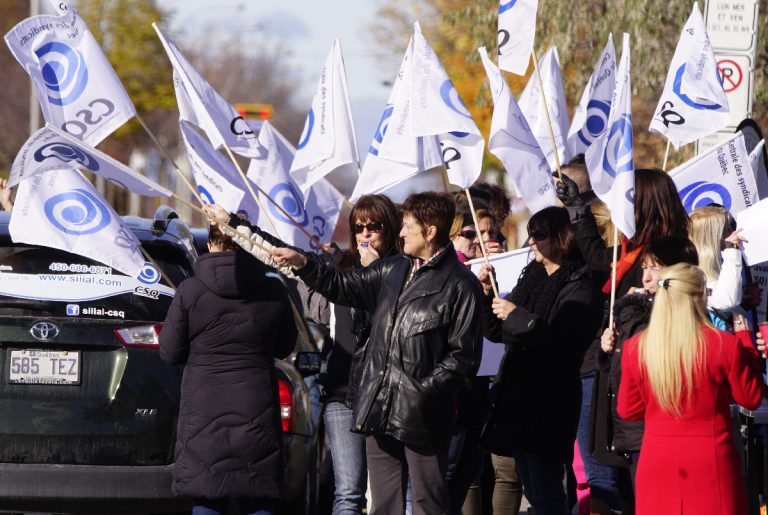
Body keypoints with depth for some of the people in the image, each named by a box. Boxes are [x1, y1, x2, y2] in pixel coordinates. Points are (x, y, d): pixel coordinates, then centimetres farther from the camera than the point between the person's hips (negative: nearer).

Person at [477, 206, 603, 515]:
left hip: (549, 405, -9)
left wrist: (518, 316, -19)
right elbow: (498, 333, 21)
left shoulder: (578, 287, -8)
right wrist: (488, 294, 5)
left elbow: (565, 343, -22)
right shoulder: (531, 278, 16)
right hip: (518, 395, 9)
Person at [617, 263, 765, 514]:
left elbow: (628, 410, 6)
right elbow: (751, 398, 2)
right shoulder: (725, 345, -13)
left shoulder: (635, 348, -5)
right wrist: (745, 339, 10)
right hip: (711, 463, -2)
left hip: (657, 463, 2)